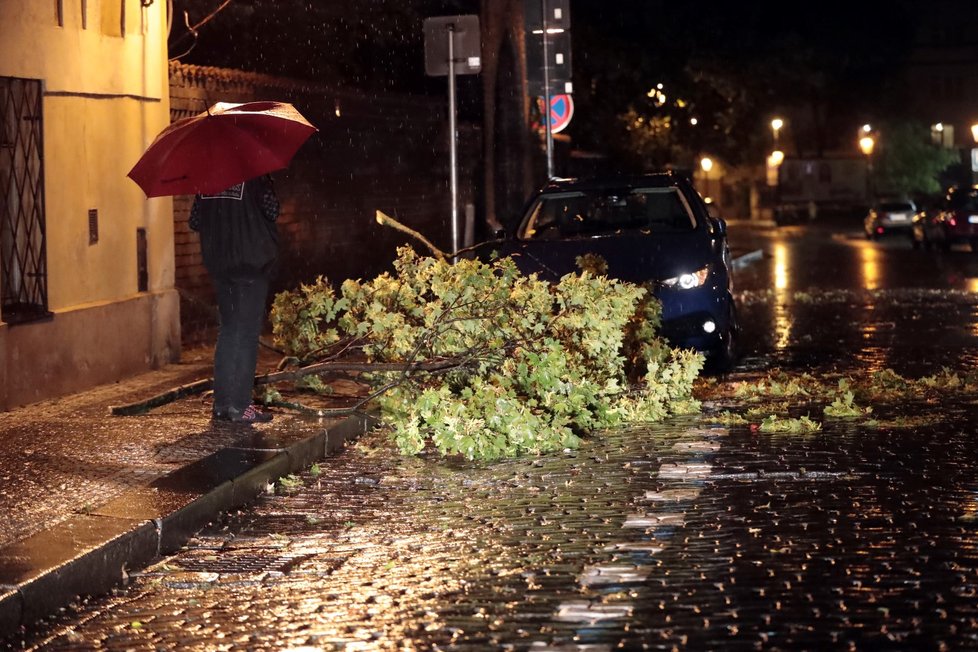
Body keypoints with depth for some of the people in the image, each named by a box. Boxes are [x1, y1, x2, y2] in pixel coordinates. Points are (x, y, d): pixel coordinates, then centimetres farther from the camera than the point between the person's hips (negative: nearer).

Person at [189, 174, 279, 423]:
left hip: (217, 263, 5)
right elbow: (271, 211, -14)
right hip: (251, 263, -5)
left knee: (228, 330, 15)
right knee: (247, 332, 0)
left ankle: (221, 403, 14)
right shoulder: (254, 174, -12)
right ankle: (240, 405, -3)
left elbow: (195, 221, 6)